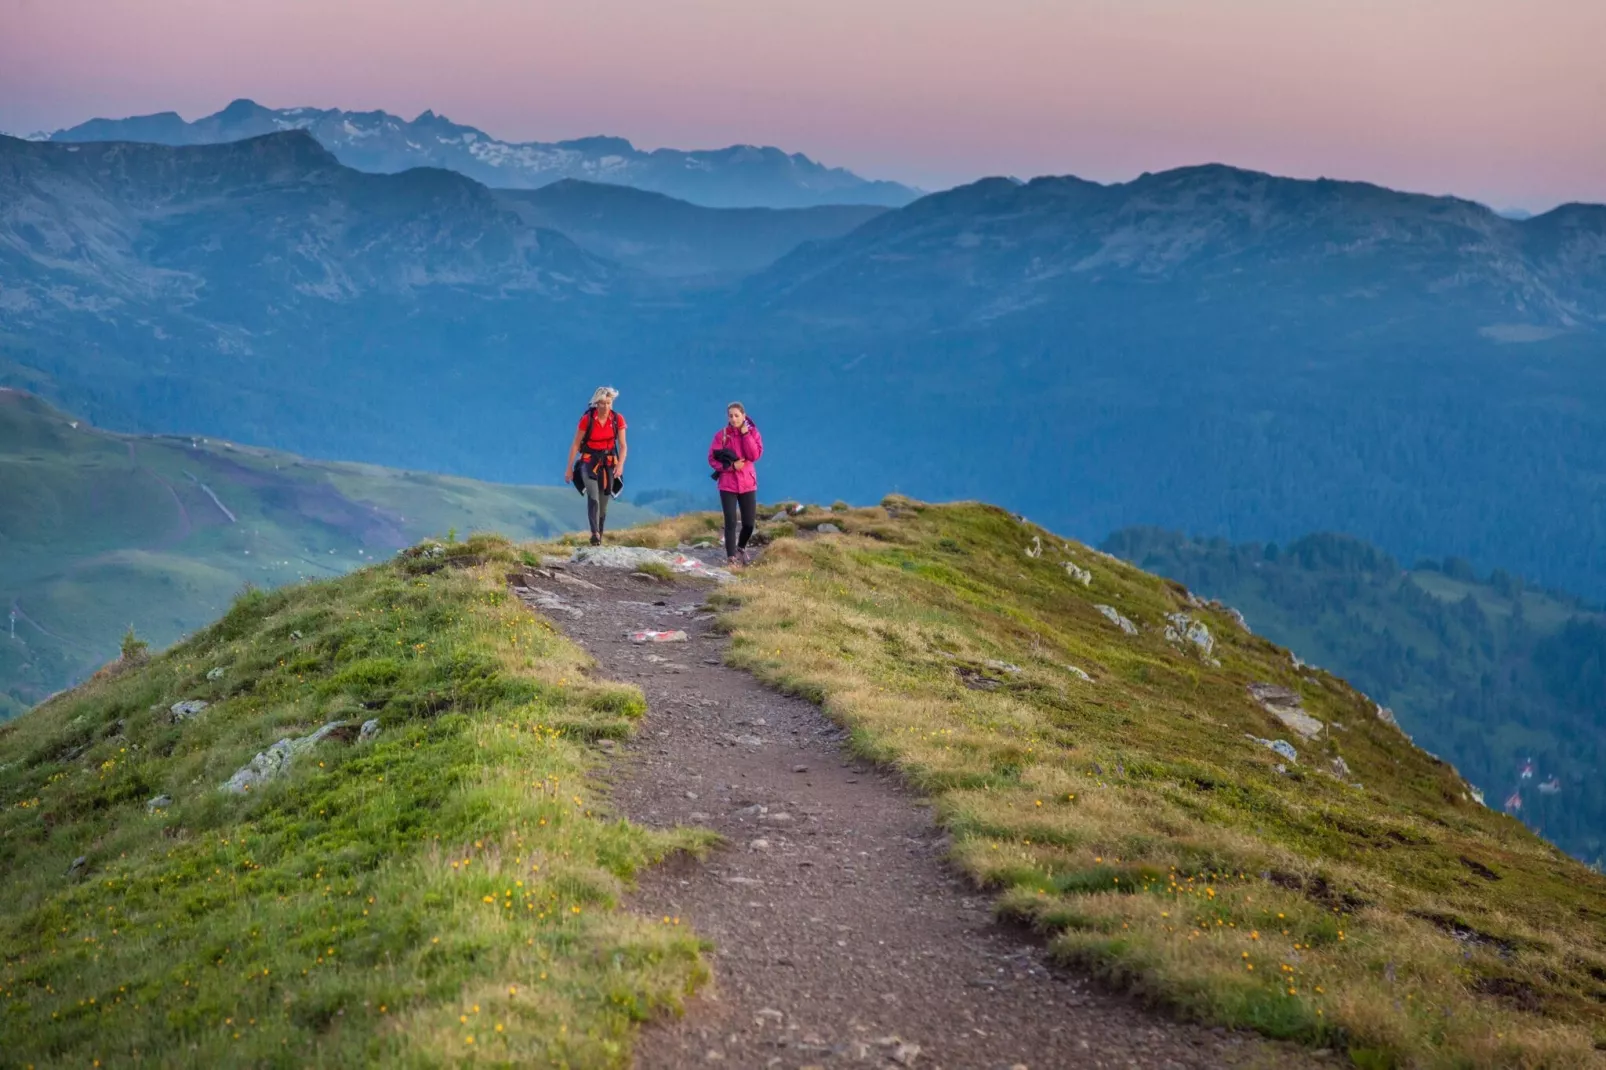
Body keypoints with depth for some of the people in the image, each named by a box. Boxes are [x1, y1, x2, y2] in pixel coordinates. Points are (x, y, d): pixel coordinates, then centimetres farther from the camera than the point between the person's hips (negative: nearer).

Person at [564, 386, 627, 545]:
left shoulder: (618, 420, -5)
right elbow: (575, 444, -5)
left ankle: (599, 537, 20)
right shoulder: (587, 419, -11)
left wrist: (620, 464, -19)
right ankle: (594, 535, -38)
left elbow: (623, 446, -3)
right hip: (589, 461, -3)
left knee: (603, 504, 7)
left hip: (608, 462, 3)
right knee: (593, 498, -24)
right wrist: (569, 468, -4)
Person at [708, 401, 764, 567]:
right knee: (731, 522, -10)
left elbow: (755, 456, -12)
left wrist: (745, 434, -15)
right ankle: (732, 558, -6)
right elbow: (712, 459, -4)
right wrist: (731, 465, -17)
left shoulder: (753, 433, 3)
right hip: (727, 484, -2)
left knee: (749, 523, 5)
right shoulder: (721, 435, -2)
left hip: (747, 483, 2)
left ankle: (741, 548, 32)